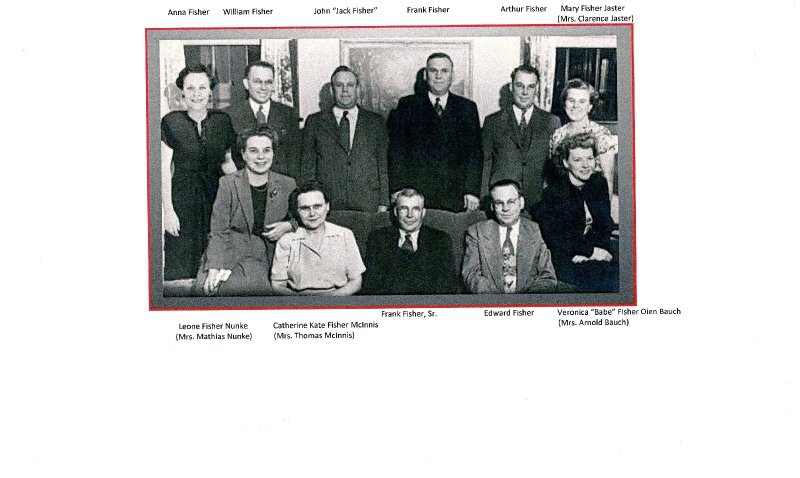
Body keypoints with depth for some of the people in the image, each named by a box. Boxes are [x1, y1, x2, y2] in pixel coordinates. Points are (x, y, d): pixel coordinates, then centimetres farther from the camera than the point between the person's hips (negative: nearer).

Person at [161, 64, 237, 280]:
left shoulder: (222, 120, 5)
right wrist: (168, 210, -9)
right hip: (183, 199, -2)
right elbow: (165, 169, -5)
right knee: (181, 268, -1)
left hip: (215, 197, 2)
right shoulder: (171, 122, -4)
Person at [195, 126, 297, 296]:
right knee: (205, 287, -30)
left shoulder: (287, 185, 5)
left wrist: (288, 226, -4)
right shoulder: (228, 183, 0)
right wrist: (214, 268, -17)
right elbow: (219, 232, -3)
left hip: (260, 257, 1)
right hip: (227, 252, -1)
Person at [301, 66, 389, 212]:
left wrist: (383, 204, 1)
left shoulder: (375, 122, 12)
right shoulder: (314, 122, 10)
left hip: (368, 205, 1)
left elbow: (384, 166, 9)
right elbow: (307, 167, 8)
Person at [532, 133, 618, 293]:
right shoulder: (552, 193, -6)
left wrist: (586, 252, -8)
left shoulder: (599, 183, 10)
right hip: (566, 259, -5)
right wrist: (591, 251, -13)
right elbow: (553, 237, -9)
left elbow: (606, 225, 10)